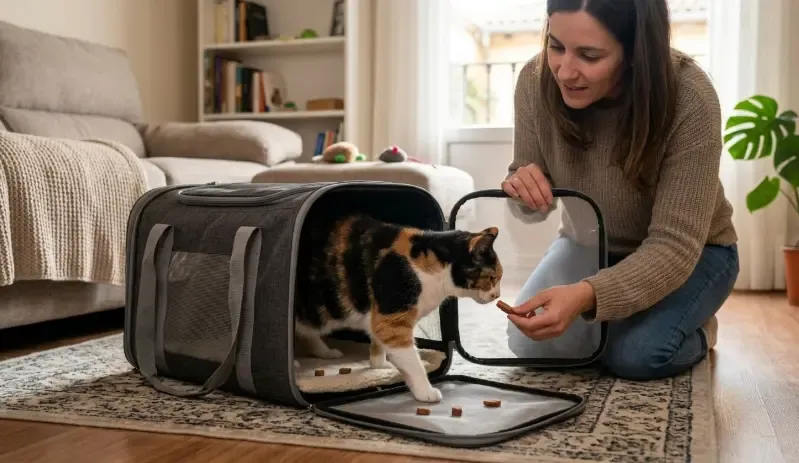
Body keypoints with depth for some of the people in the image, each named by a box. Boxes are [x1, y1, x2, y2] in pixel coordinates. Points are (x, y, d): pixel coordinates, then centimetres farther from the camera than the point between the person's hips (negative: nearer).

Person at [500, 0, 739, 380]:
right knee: (529, 342, -17)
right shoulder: (535, 82, -22)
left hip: (689, 253, -3)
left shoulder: (690, 100, -33)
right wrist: (522, 188, -33)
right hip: (589, 243, 3)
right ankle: (607, 324, 15)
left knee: (634, 355, -27)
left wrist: (586, 295, -51)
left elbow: (674, 246, -33)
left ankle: (695, 331, 8)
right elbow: (535, 208, -7)